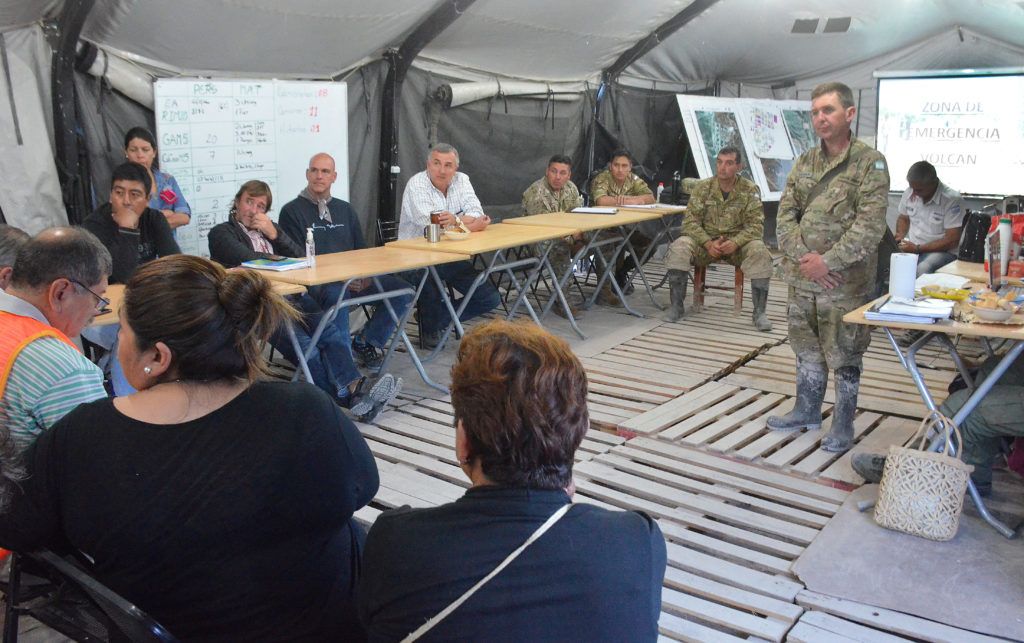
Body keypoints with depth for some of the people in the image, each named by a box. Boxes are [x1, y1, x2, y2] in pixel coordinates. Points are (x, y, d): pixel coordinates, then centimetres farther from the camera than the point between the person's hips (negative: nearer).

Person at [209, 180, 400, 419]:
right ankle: (348, 399, -42)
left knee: (330, 332, -25)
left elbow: (300, 258, 18)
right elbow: (245, 260, -6)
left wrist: (275, 234, 4)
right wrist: (283, 261, 1)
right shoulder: (221, 233, 13)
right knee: (302, 345, -30)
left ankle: (355, 389, -41)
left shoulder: (270, 228, 29)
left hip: (290, 297, 5)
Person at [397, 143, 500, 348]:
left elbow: (477, 215, -9)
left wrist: (455, 220, -31)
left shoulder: (461, 180, 5)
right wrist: (471, 224, -21)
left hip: (452, 256, 6)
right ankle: (429, 329, -9)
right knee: (430, 272, -39)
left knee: (491, 299, -3)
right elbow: (431, 225, -25)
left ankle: (435, 319, 13)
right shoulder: (416, 184, -12)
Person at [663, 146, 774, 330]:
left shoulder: (750, 190, -3)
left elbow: (756, 225, -8)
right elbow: (690, 221, -5)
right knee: (679, 247, -27)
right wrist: (708, 243, -22)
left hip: (737, 244, 0)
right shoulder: (702, 187, -1)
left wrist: (735, 243, -26)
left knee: (759, 251, -31)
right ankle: (676, 306, -16)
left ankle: (759, 312, -19)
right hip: (706, 242, 1)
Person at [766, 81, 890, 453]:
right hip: (801, 278, 6)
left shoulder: (869, 163, -8)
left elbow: (870, 226, -16)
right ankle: (807, 412, 35)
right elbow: (785, 215, 4)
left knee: (845, 354, 6)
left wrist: (827, 261, -19)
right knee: (807, 349, 18)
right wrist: (803, 258, -11)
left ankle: (843, 424, 21)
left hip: (845, 281, -5)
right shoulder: (804, 163, 9)